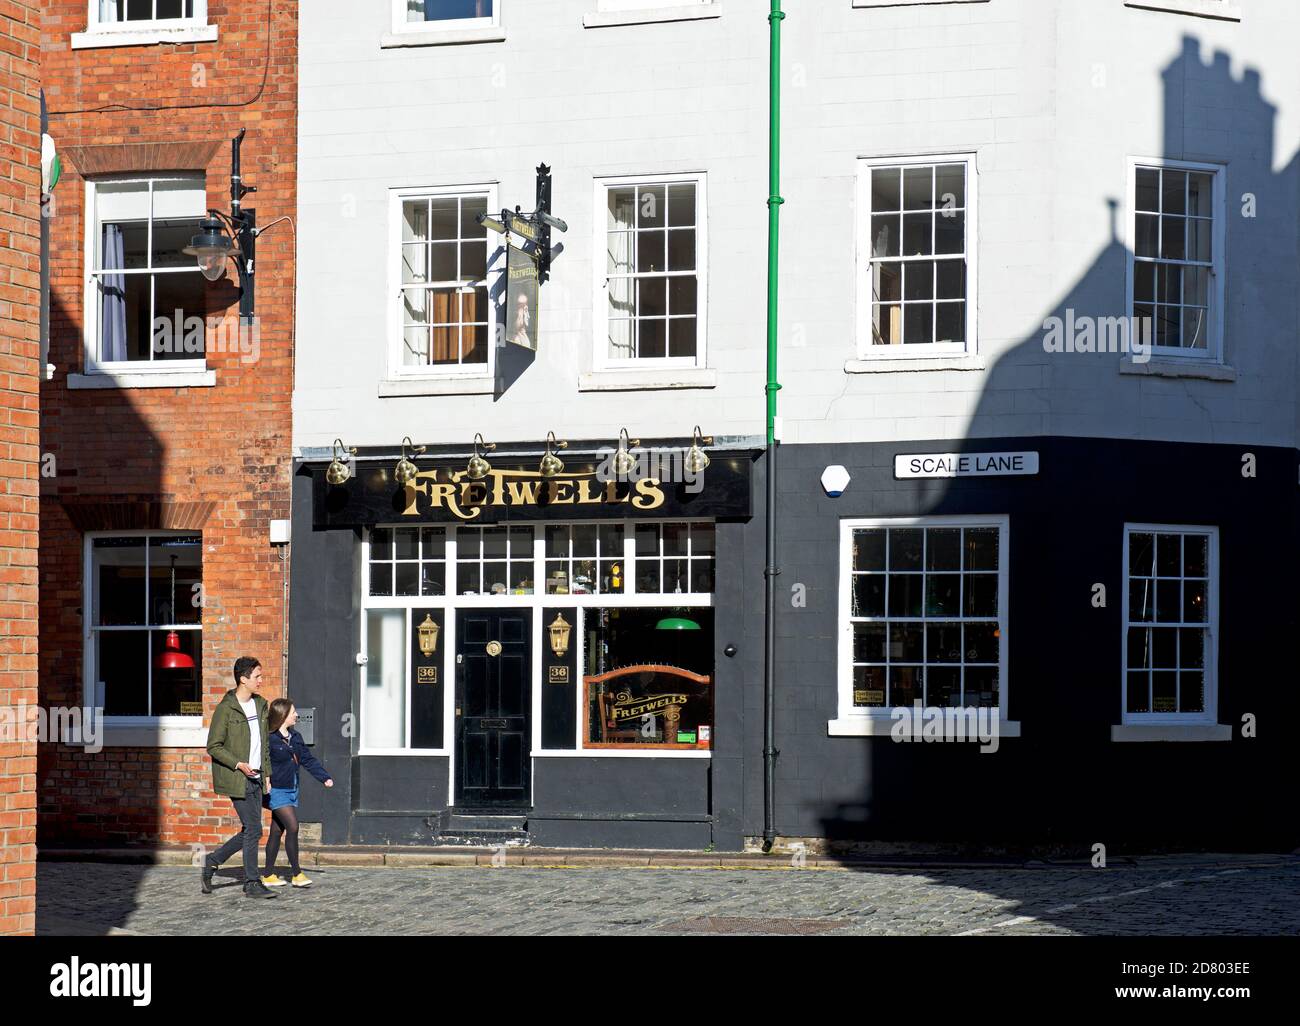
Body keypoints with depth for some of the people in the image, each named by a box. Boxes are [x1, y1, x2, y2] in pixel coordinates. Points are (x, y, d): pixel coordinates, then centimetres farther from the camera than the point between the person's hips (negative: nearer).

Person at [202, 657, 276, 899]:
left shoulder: (261, 705, 12)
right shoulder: (225, 709, -11)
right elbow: (214, 746, -10)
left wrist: (266, 773, 15)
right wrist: (238, 764, -20)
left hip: (255, 779, 8)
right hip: (236, 779, -7)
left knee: (250, 831, 9)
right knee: (253, 830, -7)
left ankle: (213, 861, 26)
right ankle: (252, 884, 2)